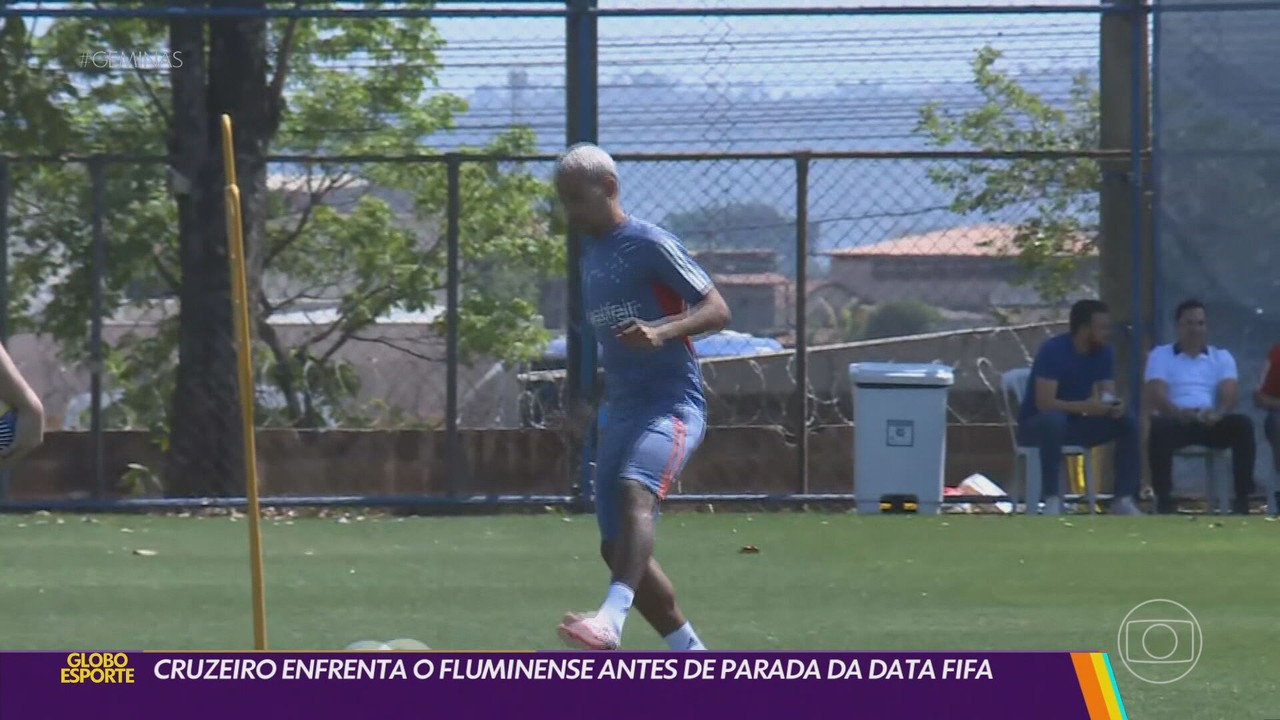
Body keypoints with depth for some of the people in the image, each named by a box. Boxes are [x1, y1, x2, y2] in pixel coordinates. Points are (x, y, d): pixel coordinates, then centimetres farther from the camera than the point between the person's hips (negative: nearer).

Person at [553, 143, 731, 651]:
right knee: (616, 547, 6)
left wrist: (662, 332, -30)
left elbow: (717, 311, -14)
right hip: (623, 412, 9)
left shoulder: (650, 245, -7)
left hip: (672, 405, -9)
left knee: (634, 494, -35)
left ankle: (610, 623, -55)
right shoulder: (591, 255, 18)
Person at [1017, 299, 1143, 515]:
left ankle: (1124, 499, -15)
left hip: (1075, 424, 6)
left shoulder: (1104, 353, -2)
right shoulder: (1053, 350, -22)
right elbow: (1044, 402, -29)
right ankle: (1052, 500, -38)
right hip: (1036, 424, -6)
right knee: (1054, 419, -41)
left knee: (1127, 421, -14)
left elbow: (1108, 396, -2)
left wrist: (1114, 406, -28)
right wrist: (1085, 406, -43)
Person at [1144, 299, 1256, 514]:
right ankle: (1164, 499, -32)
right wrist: (1178, 412, -28)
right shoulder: (1160, 355, 12)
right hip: (1176, 420, -2)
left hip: (1212, 422, 2)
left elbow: (1230, 394, 1)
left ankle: (1242, 498, -28)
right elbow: (1156, 395, -4)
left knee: (1243, 425, -30)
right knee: (1159, 427, -38)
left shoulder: (1222, 357, 18)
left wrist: (1218, 413, -25)